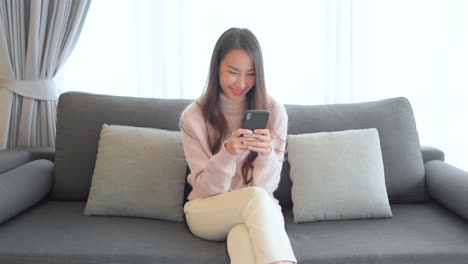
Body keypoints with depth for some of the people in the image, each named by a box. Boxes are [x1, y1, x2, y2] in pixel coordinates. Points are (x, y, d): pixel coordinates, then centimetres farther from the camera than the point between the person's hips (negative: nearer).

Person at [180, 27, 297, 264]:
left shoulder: (274, 112, -5)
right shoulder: (193, 117, -6)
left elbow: (266, 187, -5)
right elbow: (207, 188, -7)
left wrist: (267, 154, -28)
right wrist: (227, 154, -28)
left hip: (257, 210, 0)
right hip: (207, 212, 0)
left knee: (242, 235, -39)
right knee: (255, 199, -35)